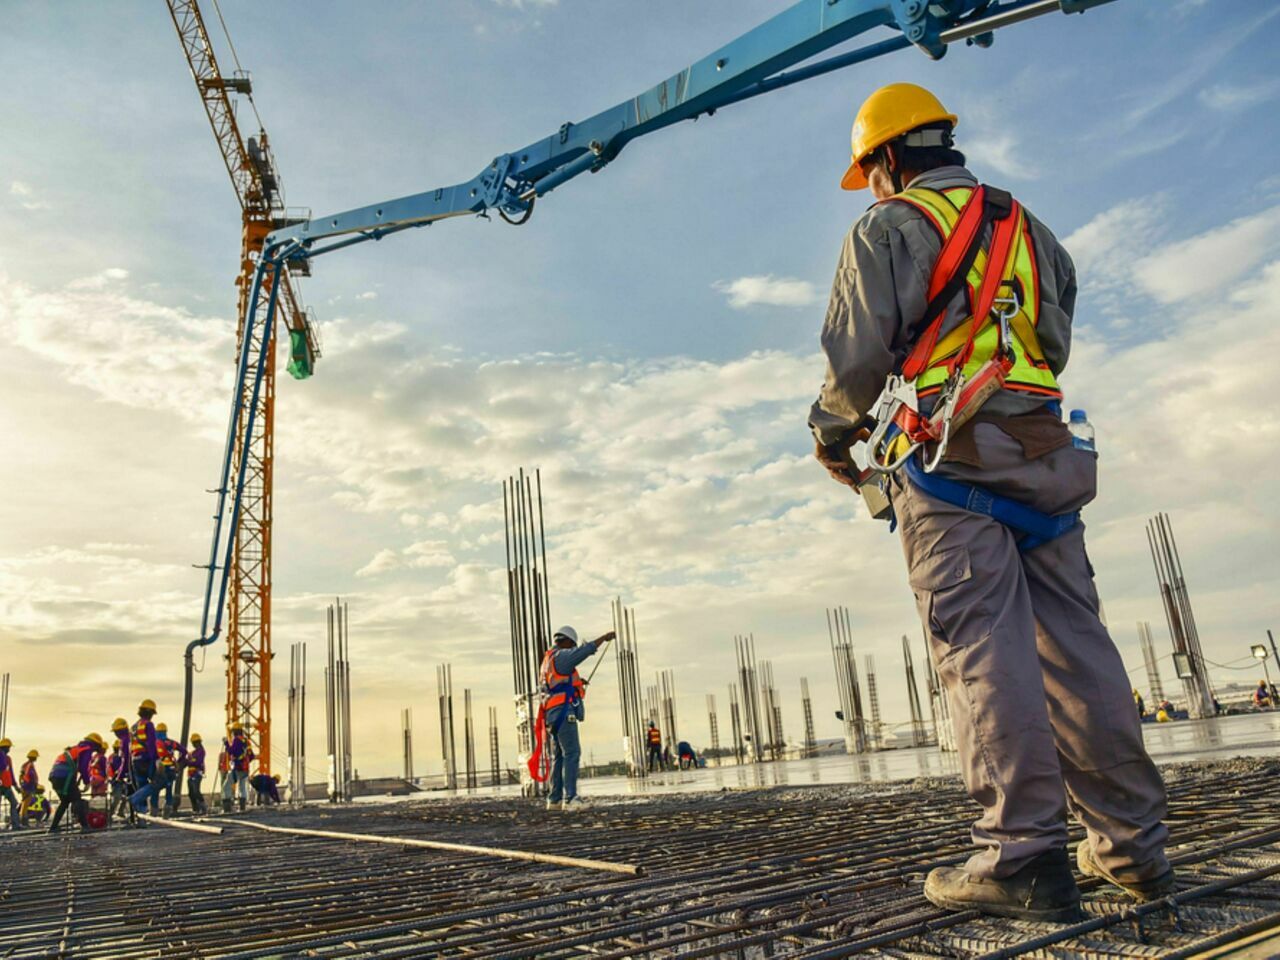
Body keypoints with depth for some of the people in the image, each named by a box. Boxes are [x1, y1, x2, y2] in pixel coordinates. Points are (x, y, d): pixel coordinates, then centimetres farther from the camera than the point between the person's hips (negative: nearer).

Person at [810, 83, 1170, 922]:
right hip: (1045, 452, 7)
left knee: (982, 647, -9)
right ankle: (1132, 844, 11)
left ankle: (1024, 855, -10)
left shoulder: (890, 228, 2)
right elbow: (1055, 348, 25)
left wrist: (833, 431, 10)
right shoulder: (1029, 229, 24)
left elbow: (858, 354, -7)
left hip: (949, 461, -6)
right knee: (1074, 643, 6)